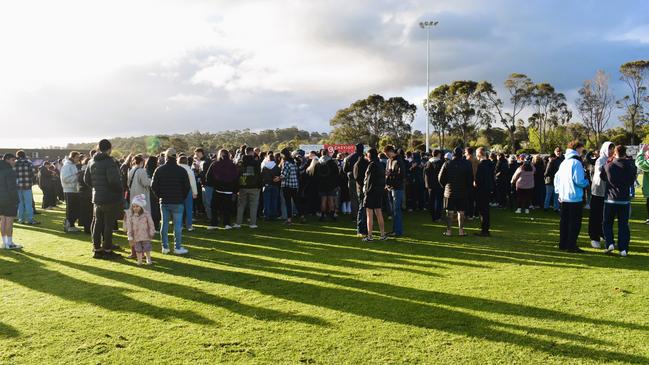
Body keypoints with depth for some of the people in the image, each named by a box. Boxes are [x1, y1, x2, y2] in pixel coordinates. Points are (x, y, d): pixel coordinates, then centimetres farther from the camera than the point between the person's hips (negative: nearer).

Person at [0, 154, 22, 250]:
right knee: (9, 220, -5)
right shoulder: (10, 171, -15)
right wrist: (15, 199, -14)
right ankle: (9, 243, -1)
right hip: (9, 199, -9)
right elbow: (12, 187, -19)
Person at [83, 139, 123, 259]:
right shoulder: (110, 162, -16)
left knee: (97, 223, 14)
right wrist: (120, 190, -9)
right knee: (108, 224, 1)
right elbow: (113, 180, -24)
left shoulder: (91, 162, 9)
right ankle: (107, 250, 8)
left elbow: (86, 179, 12)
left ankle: (96, 249, 21)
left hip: (97, 197, 7)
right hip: (110, 198, -7)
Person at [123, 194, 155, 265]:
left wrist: (151, 233, 0)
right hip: (136, 236, 1)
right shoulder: (130, 215, -7)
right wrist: (130, 237, -5)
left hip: (145, 235, -1)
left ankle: (148, 259, 23)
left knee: (147, 248, 5)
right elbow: (129, 227, -4)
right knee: (138, 249, 9)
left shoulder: (146, 214, -9)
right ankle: (139, 261, 23)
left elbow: (151, 224, -2)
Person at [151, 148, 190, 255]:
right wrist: (182, 198, 10)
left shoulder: (159, 170, 1)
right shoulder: (181, 170, -6)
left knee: (164, 224, 9)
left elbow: (153, 186, 2)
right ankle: (177, 247, 3)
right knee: (177, 225, 1)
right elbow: (187, 187, -3)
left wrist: (160, 196, 14)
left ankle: (165, 247, 14)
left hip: (164, 202, 3)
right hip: (177, 202, -3)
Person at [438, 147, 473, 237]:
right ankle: (461, 230, 8)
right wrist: (468, 187, 12)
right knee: (461, 212, 7)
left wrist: (445, 186, 12)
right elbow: (471, 178, -2)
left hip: (449, 192, 0)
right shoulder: (467, 164, -4)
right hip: (463, 192, 1)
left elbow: (441, 178, -2)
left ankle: (448, 231, 5)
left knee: (449, 212, 5)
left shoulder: (447, 164, -5)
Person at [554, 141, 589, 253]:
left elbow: (557, 177, 15)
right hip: (575, 197, -8)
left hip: (564, 197, 8)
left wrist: (558, 191, 17)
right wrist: (587, 182, 0)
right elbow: (578, 181, -20)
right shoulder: (576, 163, -14)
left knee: (564, 221, 13)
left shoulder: (564, 162, 11)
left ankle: (563, 244, 19)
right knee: (575, 223, -2)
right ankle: (571, 246, -2)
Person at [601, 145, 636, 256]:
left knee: (607, 223, 13)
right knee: (623, 225, 7)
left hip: (610, 199, -1)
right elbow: (632, 180, 8)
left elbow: (603, 177, 8)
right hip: (625, 200, 2)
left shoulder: (608, 166, -9)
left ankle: (610, 243, -2)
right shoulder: (631, 167, -4)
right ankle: (623, 249, 6)